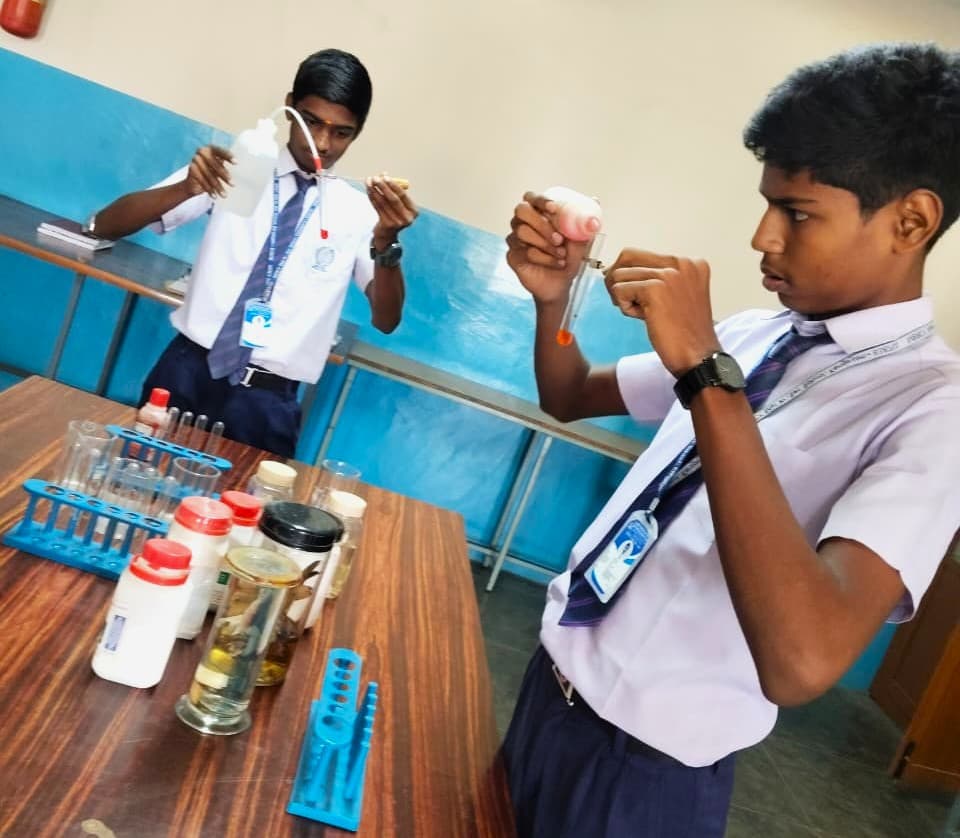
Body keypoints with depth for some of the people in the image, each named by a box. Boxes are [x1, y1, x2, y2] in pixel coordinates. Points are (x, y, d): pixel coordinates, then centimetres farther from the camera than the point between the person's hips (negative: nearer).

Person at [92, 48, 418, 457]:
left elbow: (386, 319, -6)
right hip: (188, 369, 1)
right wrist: (186, 189, -21)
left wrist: (386, 241, -25)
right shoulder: (237, 169, 2)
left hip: (267, 399, 0)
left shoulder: (359, 210, 3)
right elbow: (106, 225, -2)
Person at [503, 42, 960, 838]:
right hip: (558, 677, 6)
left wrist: (706, 371, -36)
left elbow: (802, 662, -36)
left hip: (649, 763, -6)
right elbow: (572, 398, 12)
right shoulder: (754, 334, 1)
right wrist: (552, 297, -8)